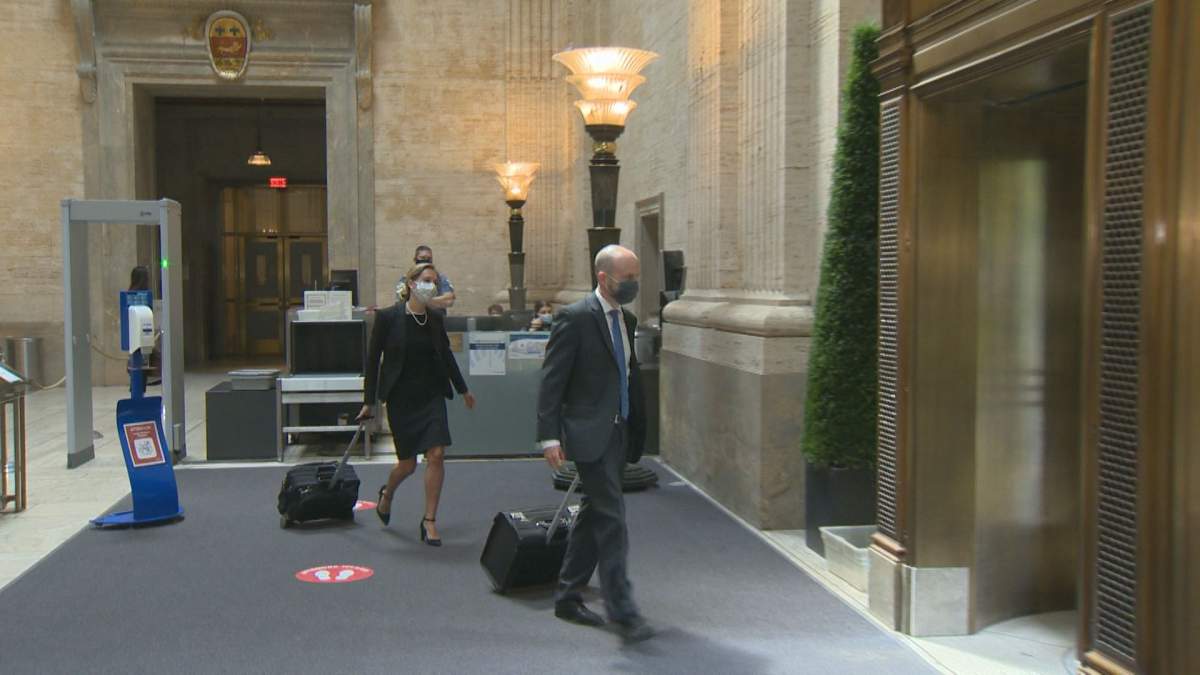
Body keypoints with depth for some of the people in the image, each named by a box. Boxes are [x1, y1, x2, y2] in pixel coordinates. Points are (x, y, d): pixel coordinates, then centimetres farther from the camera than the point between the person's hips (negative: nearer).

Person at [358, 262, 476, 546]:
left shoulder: (435, 320, 4)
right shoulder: (388, 317, -8)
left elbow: (446, 355, 17)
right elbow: (373, 358, -4)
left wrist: (462, 389, 25)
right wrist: (369, 401, -5)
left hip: (431, 395, 3)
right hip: (400, 397, -3)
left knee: (436, 455, -10)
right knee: (408, 463, 4)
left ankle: (429, 521, 2)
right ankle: (387, 494, 39)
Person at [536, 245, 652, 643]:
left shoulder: (627, 320, 13)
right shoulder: (576, 319, -11)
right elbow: (551, 380, -13)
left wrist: (638, 430, 17)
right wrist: (549, 437, -18)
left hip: (618, 433, 8)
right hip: (589, 434, -8)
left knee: (595, 515, 14)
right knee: (611, 518, -9)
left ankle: (568, 598, 27)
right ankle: (621, 610, -3)